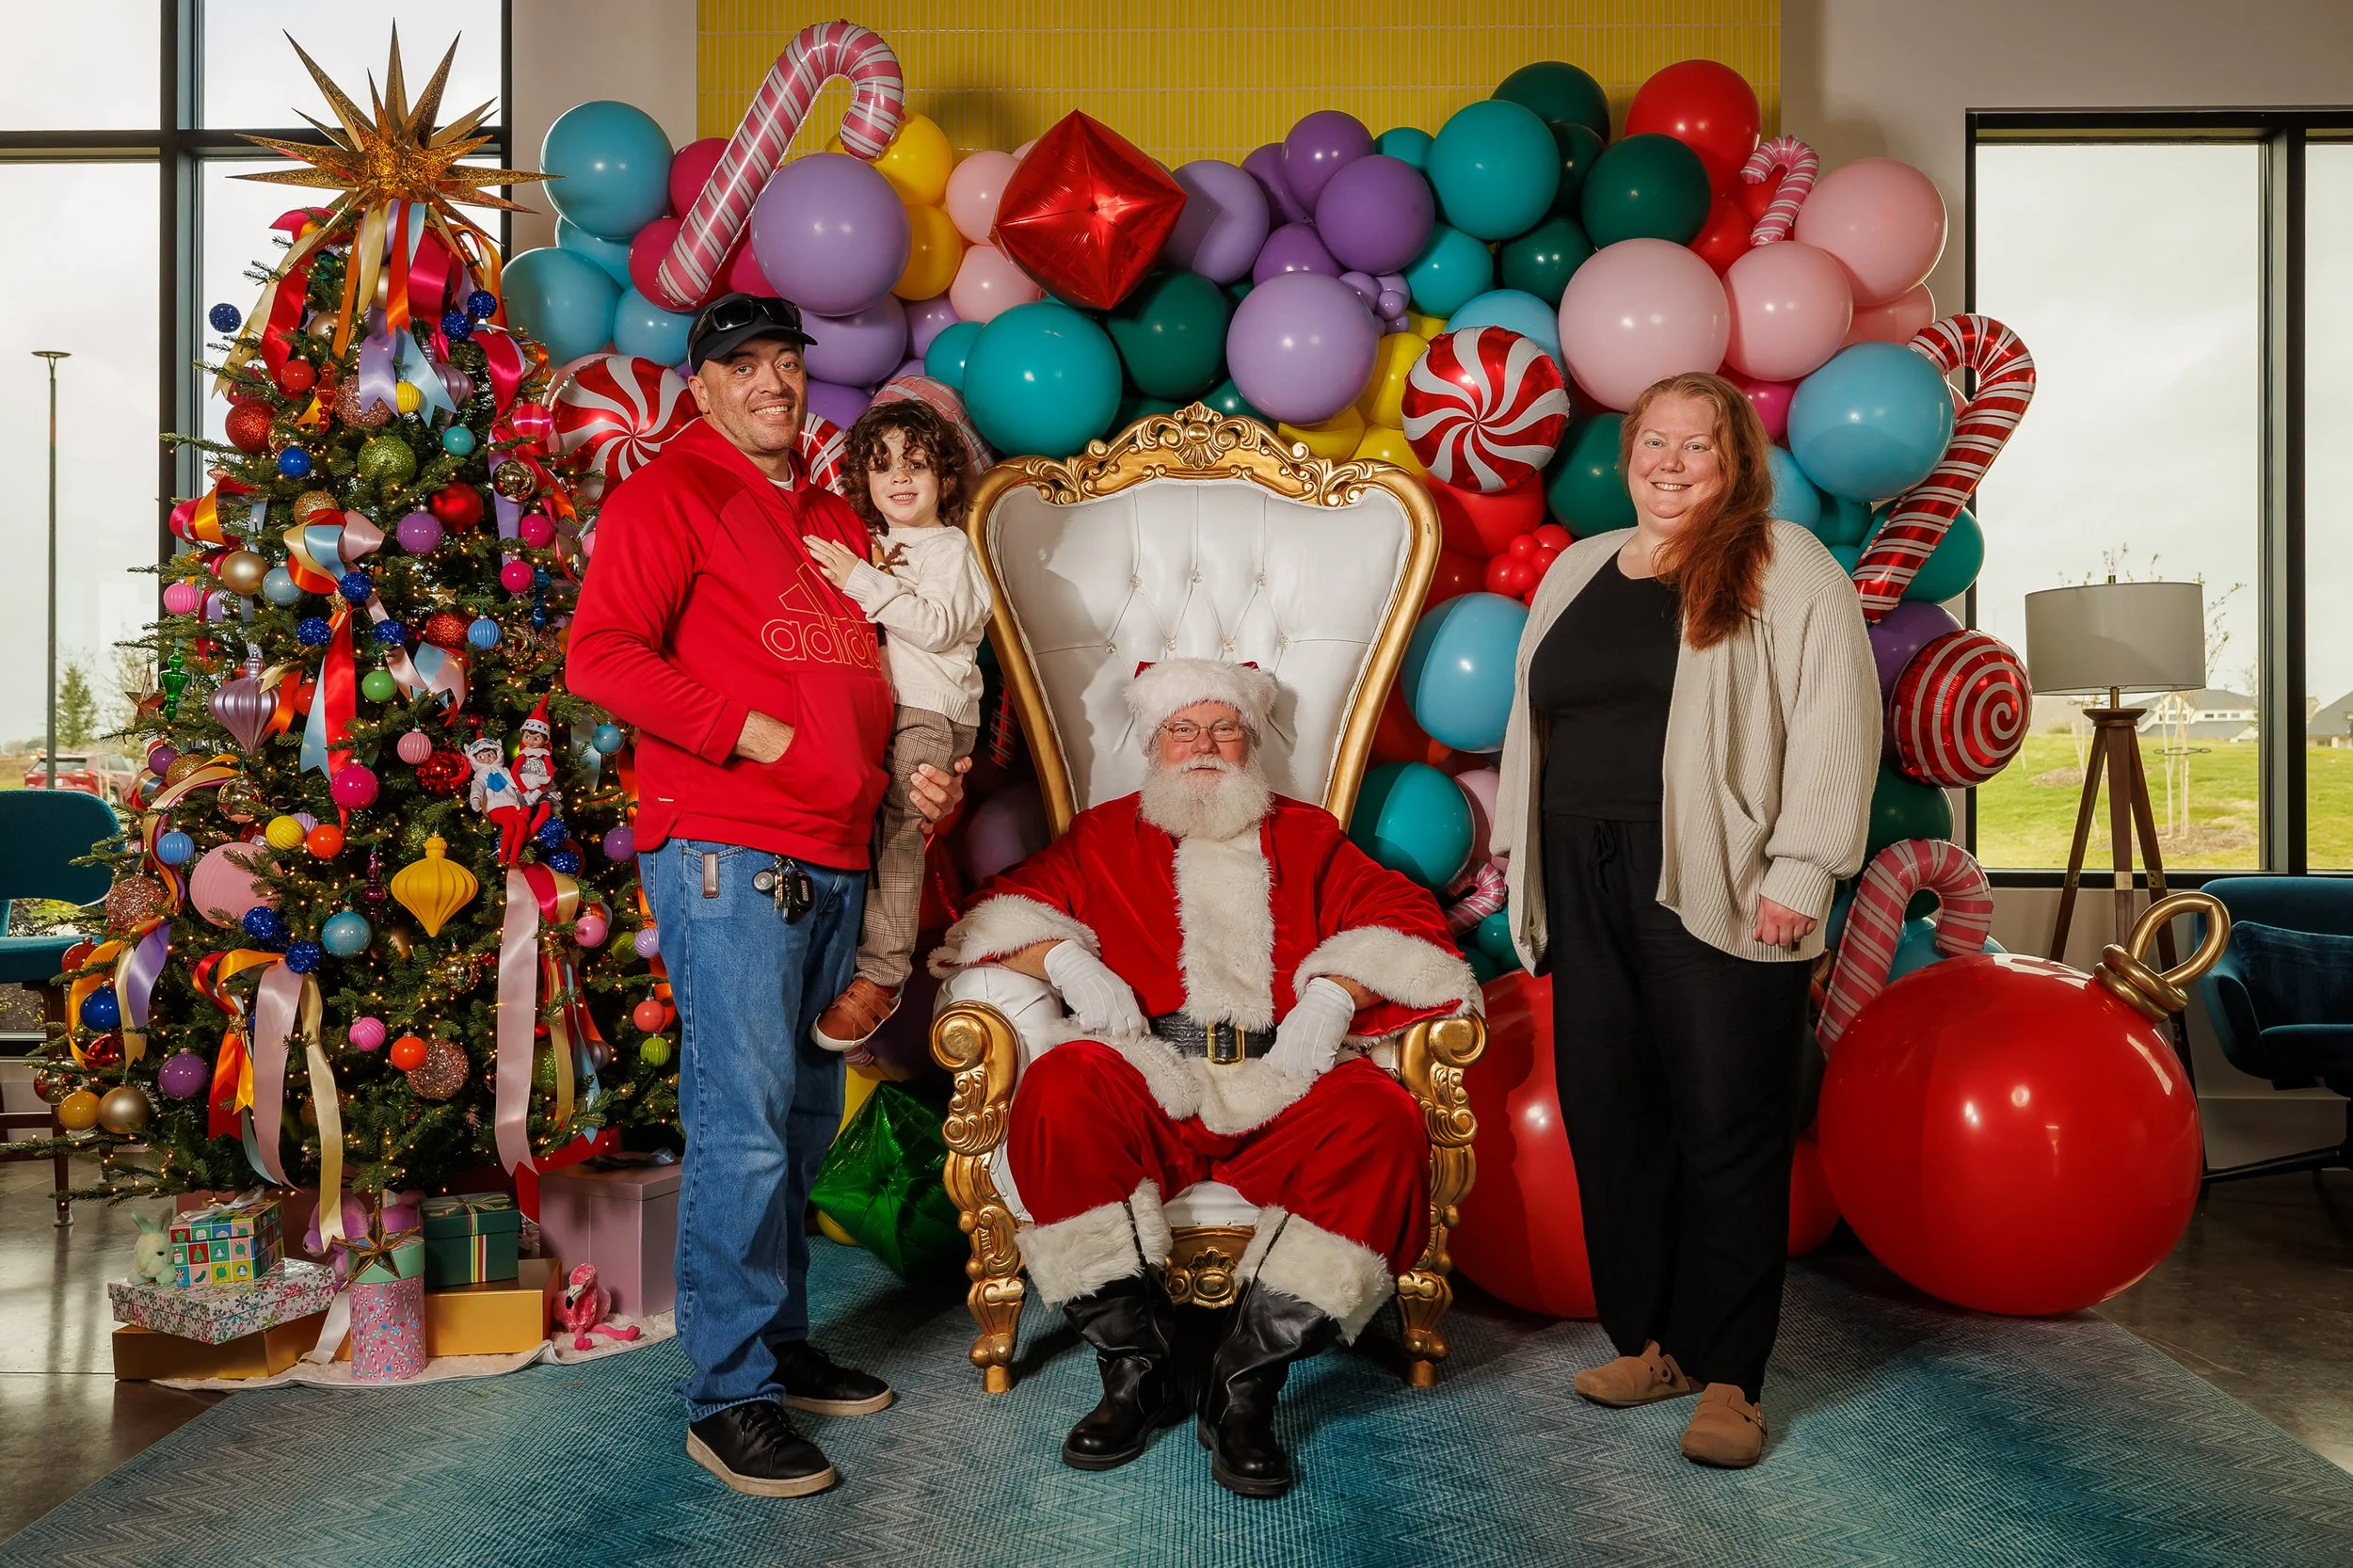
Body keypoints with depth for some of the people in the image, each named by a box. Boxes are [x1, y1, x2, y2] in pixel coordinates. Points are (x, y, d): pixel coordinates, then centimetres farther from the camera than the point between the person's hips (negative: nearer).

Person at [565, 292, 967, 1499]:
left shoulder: (834, 520, 22)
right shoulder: (669, 494, -1)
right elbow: (601, 654, -12)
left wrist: (919, 768, 10)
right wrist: (755, 735, -16)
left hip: (832, 859, 8)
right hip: (725, 855, -8)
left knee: (805, 1122, 14)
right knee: (743, 1129, -7)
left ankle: (781, 1342, 27)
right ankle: (728, 1398, 3)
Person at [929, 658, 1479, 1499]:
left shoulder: (1308, 837, 25)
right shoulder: (1105, 836, 25)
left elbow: (1405, 916, 14)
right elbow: (1011, 901, 16)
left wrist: (1335, 990, -5)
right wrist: (1069, 960, -5)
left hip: (1284, 1087, 1)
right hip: (1147, 1085, 0)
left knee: (1382, 1120, -31)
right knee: (1058, 1091, -34)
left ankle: (1247, 1379, -21)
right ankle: (1138, 1362, -18)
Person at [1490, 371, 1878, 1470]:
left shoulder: (1786, 568, 1)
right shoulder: (1576, 572, 20)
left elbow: (1835, 723, -7)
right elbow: (1530, 720, 24)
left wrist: (1799, 872, -14)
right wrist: (1520, 847, 18)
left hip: (1713, 890, -5)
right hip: (1586, 886, 6)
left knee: (1726, 1128, -1)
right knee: (1607, 1117, 8)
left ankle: (1728, 1378, 10)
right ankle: (1648, 1341, 23)